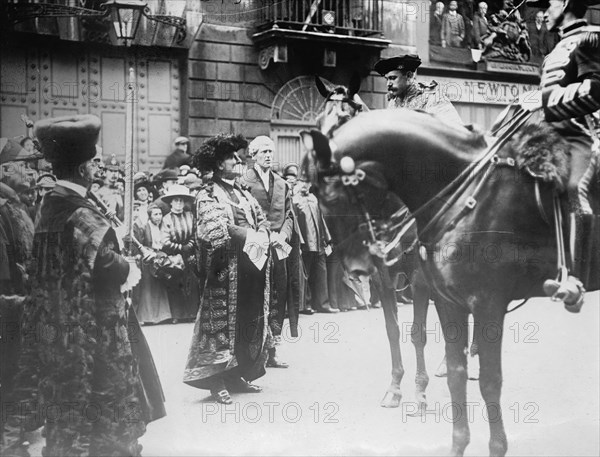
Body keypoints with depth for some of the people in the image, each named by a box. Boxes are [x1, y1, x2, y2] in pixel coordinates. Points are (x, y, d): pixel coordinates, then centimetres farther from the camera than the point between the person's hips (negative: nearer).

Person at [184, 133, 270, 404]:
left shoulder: (243, 193, 18)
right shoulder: (207, 196, -5)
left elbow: (262, 222, 14)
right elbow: (216, 229, -17)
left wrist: (259, 238, -7)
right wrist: (251, 235, -13)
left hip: (250, 264, 7)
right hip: (224, 268, -7)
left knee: (250, 321, 9)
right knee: (221, 320, -5)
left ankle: (238, 375, 19)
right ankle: (217, 381, 2)